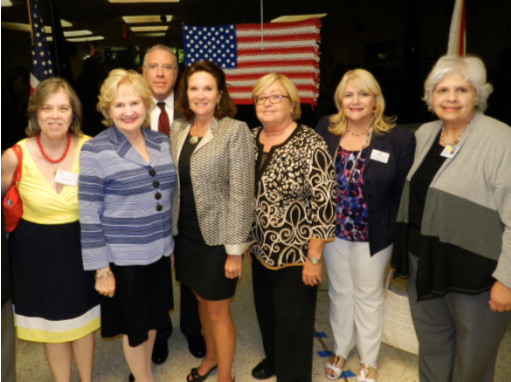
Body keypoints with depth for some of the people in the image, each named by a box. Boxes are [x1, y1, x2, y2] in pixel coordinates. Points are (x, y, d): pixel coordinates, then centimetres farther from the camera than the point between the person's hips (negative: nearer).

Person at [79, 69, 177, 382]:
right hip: (123, 257, -5)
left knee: (153, 317, 22)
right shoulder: (95, 151, -14)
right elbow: (89, 215, -14)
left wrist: (171, 245, 13)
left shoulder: (162, 142, 1)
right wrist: (101, 268, -13)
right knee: (135, 324, 15)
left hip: (159, 251, 5)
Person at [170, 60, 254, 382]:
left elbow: (241, 193, -15)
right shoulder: (178, 129, 4)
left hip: (217, 236, -5)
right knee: (202, 300, 22)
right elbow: (173, 184, 9)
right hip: (186, 234, 6)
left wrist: (235, 249, -15)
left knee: (218, 310, 8)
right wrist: (171, 230, 9)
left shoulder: (235, 130, -13)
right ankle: (212, 356, 46)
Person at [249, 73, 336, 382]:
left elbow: (324, 204, -18)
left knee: (293, 322, 10)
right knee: (266, 311, 23)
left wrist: (313, 258, -17)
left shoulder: (310, 145, -17)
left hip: (295, 254, -6)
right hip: (260, 250, 6)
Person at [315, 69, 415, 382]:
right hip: (334, 230, 3)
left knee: (368, 297, 16)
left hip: (373, 235, -2)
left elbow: (404, 192, -9)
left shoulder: (399, 138, -12)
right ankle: (341, 350, 44)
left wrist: (400, 236, -10)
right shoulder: (326, 131, -4)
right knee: (340, 293, 20)